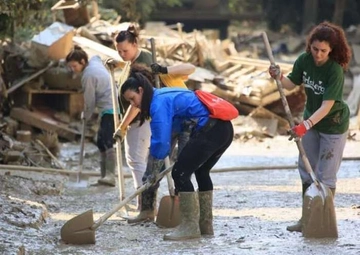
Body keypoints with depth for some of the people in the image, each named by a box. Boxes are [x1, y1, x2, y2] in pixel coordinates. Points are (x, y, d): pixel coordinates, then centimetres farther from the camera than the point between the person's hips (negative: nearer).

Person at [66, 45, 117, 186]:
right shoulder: (95, 61, 10)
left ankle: (110, 175, -29)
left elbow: (89, 100, -12)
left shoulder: (88, 75, -16)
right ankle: (105, 174, 20)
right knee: (101, 141, 15)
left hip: (109, 109, -11)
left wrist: (86, 115, 5)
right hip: (110, 107, 11)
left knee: (107, 141, -20)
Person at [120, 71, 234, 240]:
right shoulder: (165, 96, 22)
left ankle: (190, 227, -1)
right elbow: (159, 140, 25)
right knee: (201, 171, 26)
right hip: (225, 129, 10)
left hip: (210, 130, -10)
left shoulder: (159, 103, -9)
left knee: (180, 173, -4)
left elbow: (161, 143, -12)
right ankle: (205, 225, 30)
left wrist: (152, 173, -1)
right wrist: (152, 172, 23)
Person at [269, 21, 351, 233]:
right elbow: (291, 84, -3)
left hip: (333, 124, -6)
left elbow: (327, 105, -32)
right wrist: (279, 77, -25)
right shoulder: (304, 61, -12)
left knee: (325, 175, -3)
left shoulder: (335, 71, -28)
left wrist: (306, 125, -42)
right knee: (307, 170, 12)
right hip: (311, 120, 6)